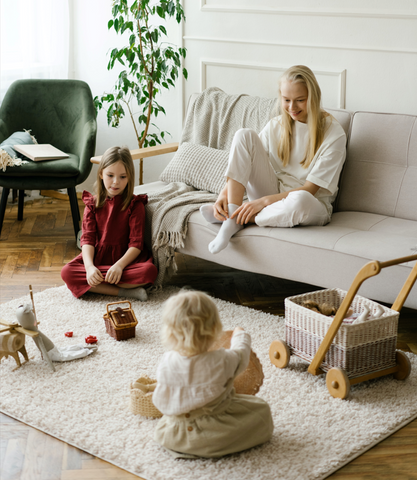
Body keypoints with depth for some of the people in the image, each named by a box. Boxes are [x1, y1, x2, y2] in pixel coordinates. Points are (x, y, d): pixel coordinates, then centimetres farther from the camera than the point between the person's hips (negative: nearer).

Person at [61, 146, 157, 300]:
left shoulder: (135, 205, -3)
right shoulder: (93, 204, 5)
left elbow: (136, 243, -10)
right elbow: (87, 238, -4)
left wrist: (119, 265, -28)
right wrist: (89, 267, -23)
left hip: (126, 258, -2)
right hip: (97, 257, 2)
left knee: (150, 271, -34)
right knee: (67, 272, -27)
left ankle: (98, 286, -24)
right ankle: (126, 292, -26)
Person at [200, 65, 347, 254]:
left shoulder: (333, 133, -12)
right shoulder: (276, 126, 3)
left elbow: (310, 189, -17)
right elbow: (240, 168, 0)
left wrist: (263, 201, -26)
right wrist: (223, 194, -20)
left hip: (313, 205, -4)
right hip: (274, 193, 4)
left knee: (299, 200, -44)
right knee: (244, 134, -14)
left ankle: (239, 218, -20)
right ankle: (232, 214, -22)